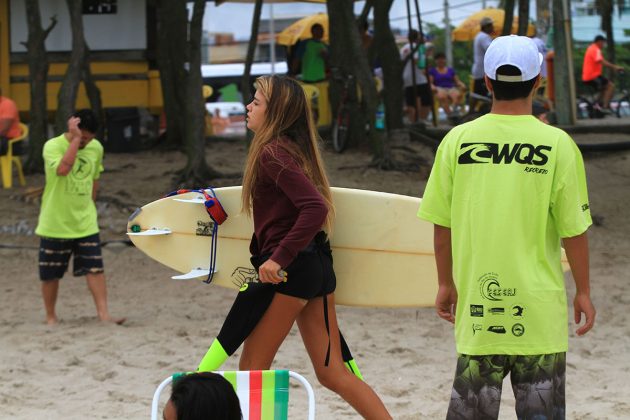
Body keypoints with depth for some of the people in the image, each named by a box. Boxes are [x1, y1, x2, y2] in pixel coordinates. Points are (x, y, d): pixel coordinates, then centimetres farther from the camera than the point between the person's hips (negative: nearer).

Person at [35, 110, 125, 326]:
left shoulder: (96, 148, 3)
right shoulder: (53, 146, -14)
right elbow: (62, 168, -35)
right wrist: (75, 139, -31)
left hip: (85, 223, 3)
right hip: (55, 224, -3)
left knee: (95, 268, -7)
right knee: (50, 274, 6)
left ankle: (103, 312, -5)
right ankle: (51, 316, 21)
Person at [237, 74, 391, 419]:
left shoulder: (272, 153, -13)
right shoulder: (294, 148, 13)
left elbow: (315, 208, -24)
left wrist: (279, 258, -23)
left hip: (290, 270, -9)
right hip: (317, 266, 9)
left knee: (252, 368, 3)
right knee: (332, 372, 8)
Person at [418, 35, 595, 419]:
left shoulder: (458, 140, -3)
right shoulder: (557, 145, -9)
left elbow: (442, 224, 2)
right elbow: (573, 229, -6)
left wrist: (446, 283, 14)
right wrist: (583, 292, 6)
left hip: (477, 303, 2)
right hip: (539, 305, -2)